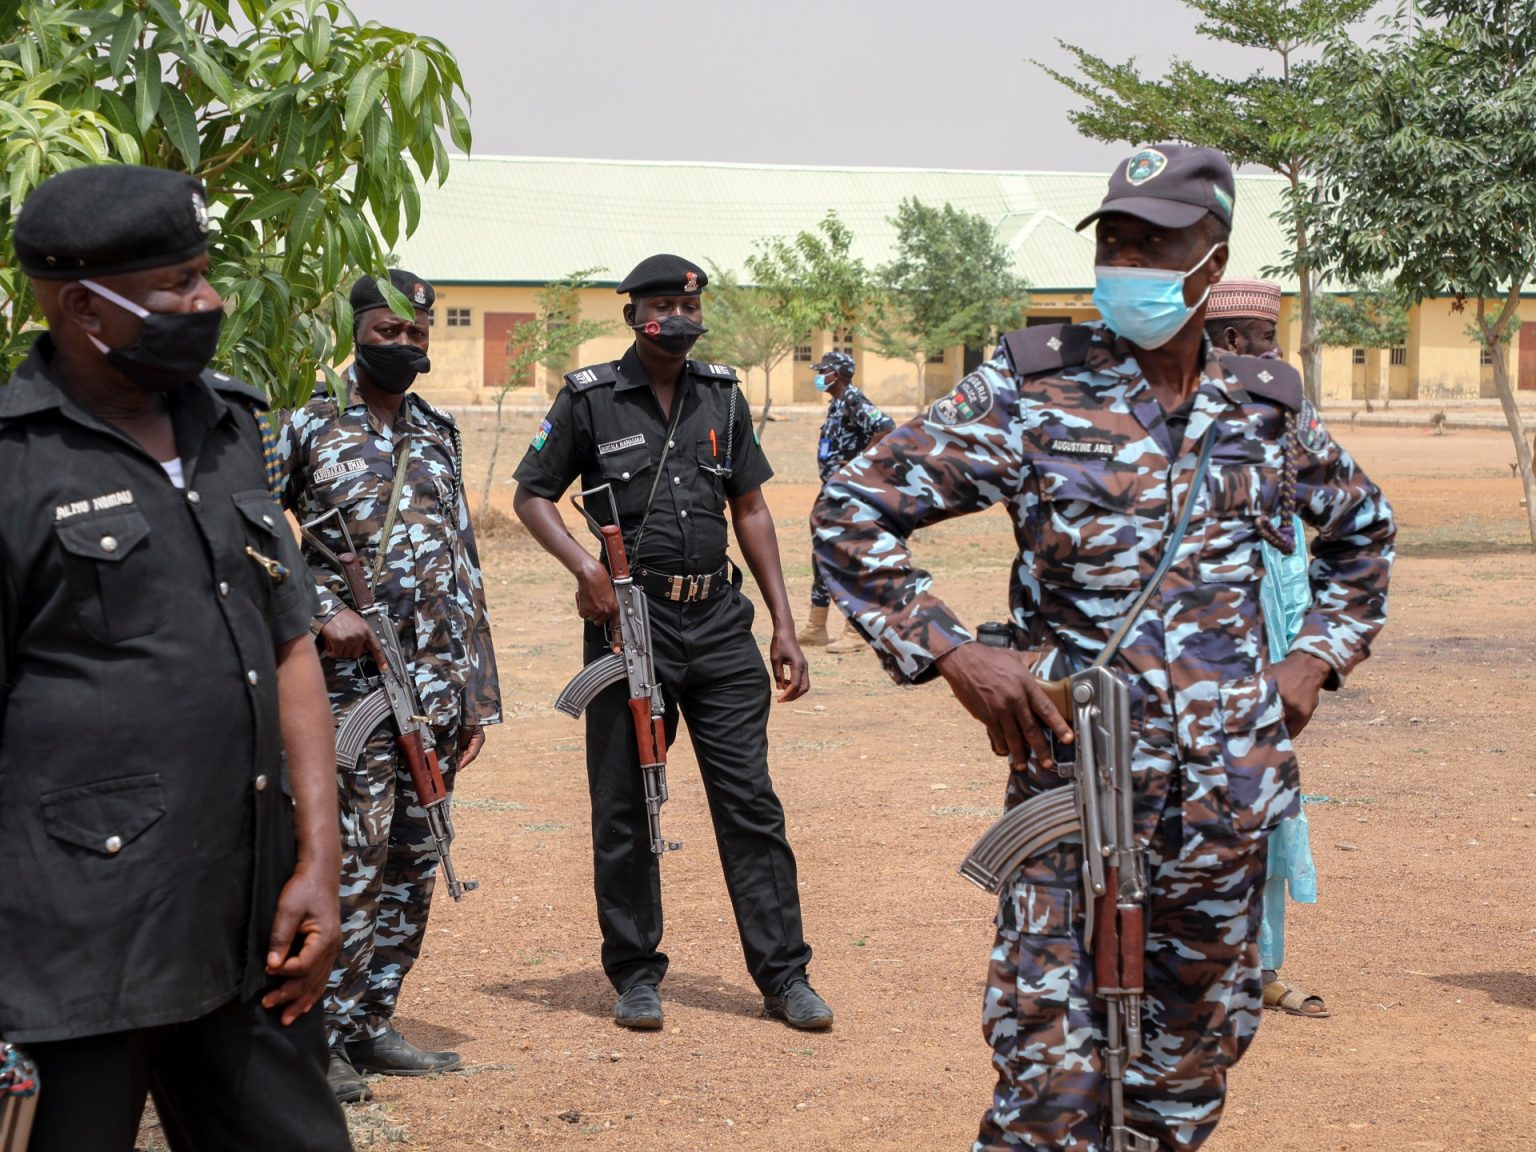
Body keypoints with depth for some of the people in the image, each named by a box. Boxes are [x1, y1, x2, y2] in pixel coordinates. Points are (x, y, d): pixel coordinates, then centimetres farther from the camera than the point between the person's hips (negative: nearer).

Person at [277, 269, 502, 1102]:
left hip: (438, 683, 6)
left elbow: (463, 568, 15)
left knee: (414, 862, 8)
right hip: (354, 681, -6)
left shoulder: (438, 433, 15)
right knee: (354, 861, -9)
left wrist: (478, 690, 11)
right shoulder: (309, 427, -2)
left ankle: (371, 1023, 18)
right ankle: (320, 1036, -1)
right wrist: (324, 612, -13)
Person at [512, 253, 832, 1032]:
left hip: (718, 623, 3)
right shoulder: (590, 399, 0)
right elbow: (532, 496, 4)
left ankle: (784, 975, 5)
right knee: (624, 809, 4)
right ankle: (634, 975, 15)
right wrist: (586, 566, -14)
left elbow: (751, 509, 14)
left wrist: (784, 626, 9)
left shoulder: (722, 397, 10)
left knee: (750, 802, 1)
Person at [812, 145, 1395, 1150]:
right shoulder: (1032, 390, -4)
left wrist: (1321, 655, 13)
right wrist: (950, 650, -13)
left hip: (1229, 793, 4)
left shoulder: (1264, 409, 7)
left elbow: (1363, 528, 27)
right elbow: (851, 513, -4)